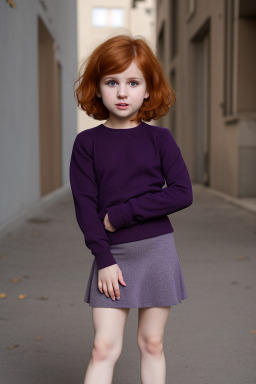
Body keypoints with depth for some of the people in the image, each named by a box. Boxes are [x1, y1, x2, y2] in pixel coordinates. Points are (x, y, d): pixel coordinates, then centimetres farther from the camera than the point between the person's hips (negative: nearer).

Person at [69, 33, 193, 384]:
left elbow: (182, 193, -9)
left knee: (152, 343, 10)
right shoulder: (87, 142, 0)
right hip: (111, 254, 0)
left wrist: (121, 214, -13)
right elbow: (85, 205, -3)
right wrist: (104, 259, -11)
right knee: (104, 347, -1)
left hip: (156, 250, 0)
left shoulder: (159, 138, -1)